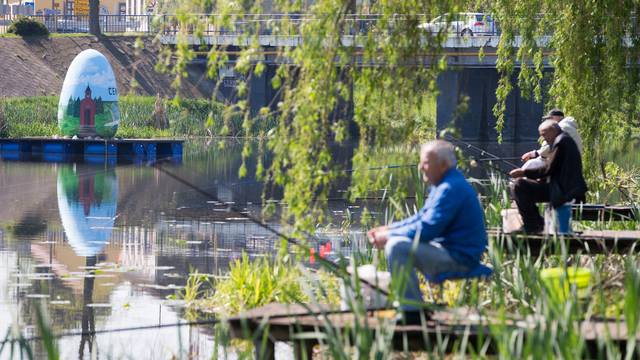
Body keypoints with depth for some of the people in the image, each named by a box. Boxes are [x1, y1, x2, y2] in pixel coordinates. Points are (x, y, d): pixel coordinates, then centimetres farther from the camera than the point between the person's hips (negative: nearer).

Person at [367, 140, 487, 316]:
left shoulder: (451, 189, -21)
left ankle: (412, 311, -20)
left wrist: (388, 236, -14)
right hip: (448, 249, 11)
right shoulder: (442, 185, 14)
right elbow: (422, 218, 23)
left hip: (458, 258, -11)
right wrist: (388, 229, 10)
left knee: (397, 247, -24)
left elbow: (426, 230, -25)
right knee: (395, 242, 22)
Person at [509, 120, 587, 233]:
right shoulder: (567, 140, 19)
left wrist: (524, 172, -11)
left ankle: (533, 225, -12)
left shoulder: (561, 141, -13)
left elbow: (549, 170, -16)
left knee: (518, 185, -17)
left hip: (563, 192, -11)